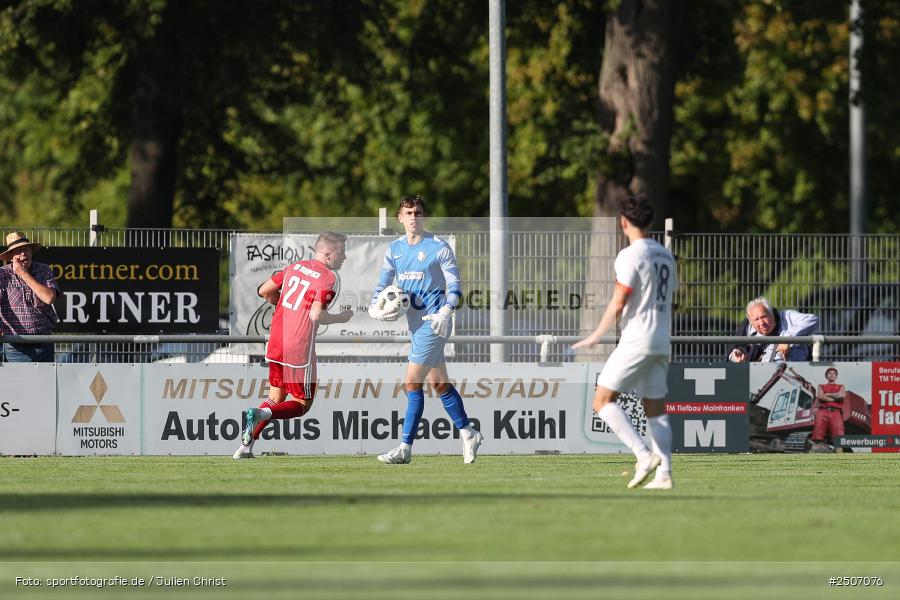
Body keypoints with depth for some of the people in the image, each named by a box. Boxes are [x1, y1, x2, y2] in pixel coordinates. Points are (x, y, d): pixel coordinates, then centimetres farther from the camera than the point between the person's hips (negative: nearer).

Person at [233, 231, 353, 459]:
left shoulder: (294, 267, 9)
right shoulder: (328, 278, -11)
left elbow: (264, 291, 12)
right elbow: (316, 315, -21)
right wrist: (340, 318, -4)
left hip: (275, 344, 7)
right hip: (300, 350, -7)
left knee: (276, 397, 20)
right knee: (302, 404, 5)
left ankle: (246, 446, 11)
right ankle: (261, 414, -21)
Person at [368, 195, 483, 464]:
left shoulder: (439, 248, -8)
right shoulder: (394, 249, 10)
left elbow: (454, 286, -8)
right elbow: (383, 284, 15)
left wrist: (445, 312, -23)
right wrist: (374, 308, -5)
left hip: (433, 321, -7)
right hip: (414, 322, 7)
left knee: (413, 383, -10)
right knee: (439, 383, 11)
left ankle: (405, 448, -9)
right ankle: (468, 433, 24)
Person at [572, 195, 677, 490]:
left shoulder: (630, 256, -11)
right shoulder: (665, 255, 14)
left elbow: (618, 304, -14)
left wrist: (595, 336, -8)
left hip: (636, 340, -8)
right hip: (662, 341, 8)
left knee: (602, 400, -6)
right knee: (655, 407, 9)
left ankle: (644, 455, -19)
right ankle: (664, 474, 1)